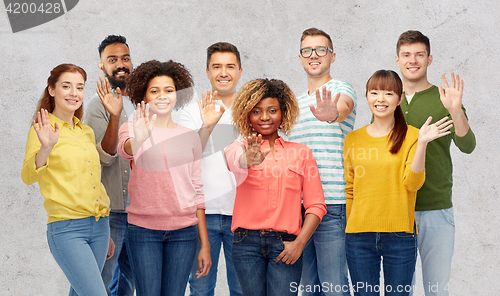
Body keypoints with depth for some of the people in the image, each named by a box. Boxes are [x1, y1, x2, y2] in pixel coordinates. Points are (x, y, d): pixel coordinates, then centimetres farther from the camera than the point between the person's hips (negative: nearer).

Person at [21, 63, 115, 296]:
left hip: (99, 225, 7)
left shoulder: (87, 132, 15)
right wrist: (46, 148, -37)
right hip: (67, 228, -6)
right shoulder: (43, 130, -4)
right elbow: (28, 176, -18)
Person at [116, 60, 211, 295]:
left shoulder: (190, 137, 10)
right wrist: (138, 140, -48)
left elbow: (198, 191, 10)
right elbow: (125, 150, -23)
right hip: (143, 229, -2)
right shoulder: (132, 128, 1)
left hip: (183, 231, 2)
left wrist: (205, 244, 7)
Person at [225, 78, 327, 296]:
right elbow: (233, 161, -19)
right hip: (247, 243, 0)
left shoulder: (301, 152, 11)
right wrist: (247, 160, -43)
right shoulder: (240, 148, 8)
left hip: (286, 245, 0)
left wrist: (299, 243, -5)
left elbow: (316, 205, 7)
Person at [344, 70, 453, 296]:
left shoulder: (411, 136, 2)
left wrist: (422, 143, -18)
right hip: (359, 235, 2)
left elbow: (413, 183, -9)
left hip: (399, 235, -2)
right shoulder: (353, 139, 8)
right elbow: (349, 189, 12)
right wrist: (345, 227, 6)